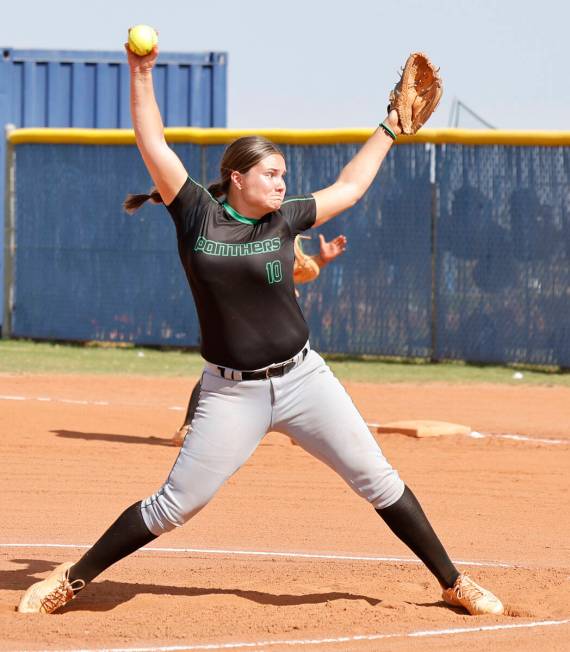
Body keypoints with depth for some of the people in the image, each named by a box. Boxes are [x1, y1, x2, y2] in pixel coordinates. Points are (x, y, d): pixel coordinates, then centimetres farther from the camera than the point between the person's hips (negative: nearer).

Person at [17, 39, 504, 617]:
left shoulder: (284, 218, 5)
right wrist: (141, 73, -8)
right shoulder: (197, 215, -3)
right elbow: (153, 144, -5)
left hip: (302, 379, 3)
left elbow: (347, 189, 19)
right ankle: (71, 581, 11)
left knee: (379, 481, 2)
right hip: (231, 392, -3)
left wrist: (390, 127, 23)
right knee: (175, 505, -4)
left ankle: (453, 584, 14)